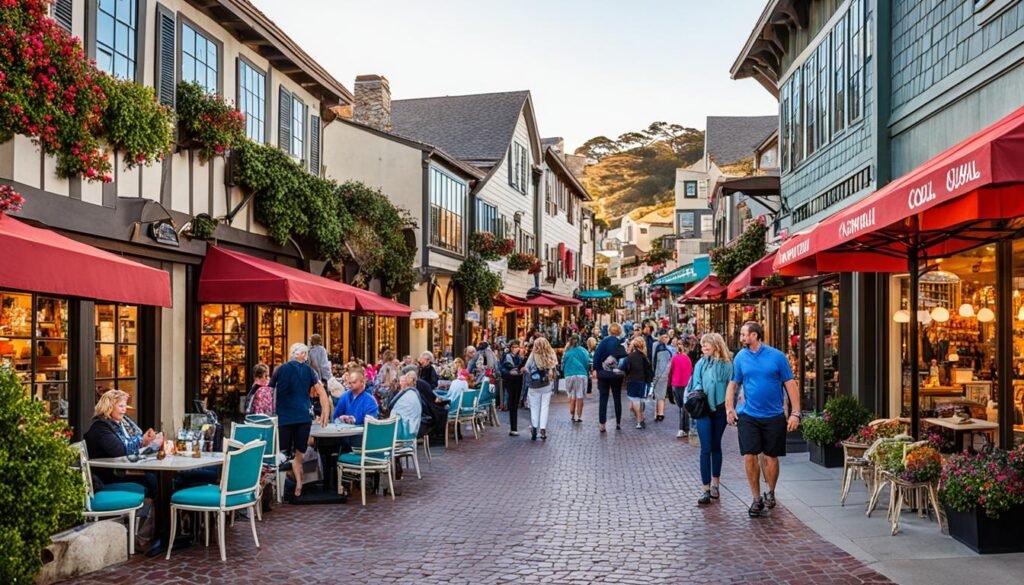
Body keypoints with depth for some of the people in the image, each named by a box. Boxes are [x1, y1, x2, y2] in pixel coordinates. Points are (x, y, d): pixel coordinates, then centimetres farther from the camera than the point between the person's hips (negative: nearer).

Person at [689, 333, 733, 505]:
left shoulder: (727, 364, -2)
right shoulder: (701, 364, 3)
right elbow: (696, 384, 6)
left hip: (720, 409, 0)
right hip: (704, 409, 0)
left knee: (716, 446, 13)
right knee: (706, 448, -5)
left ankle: (715, 483, 26)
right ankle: (706, 489, -5)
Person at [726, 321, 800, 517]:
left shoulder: (777, 356, -4)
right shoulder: (740, 357, 4)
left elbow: (790, 385, -2)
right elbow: (733, 384, 10)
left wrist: (795, 413, -8)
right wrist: (729, 408, -3)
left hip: (774, 416, -1)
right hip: (748, 415, 2)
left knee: (771, 457, 6)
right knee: (749, 457, -4)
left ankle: (770, 493, 30)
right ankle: (756, 498, 11)